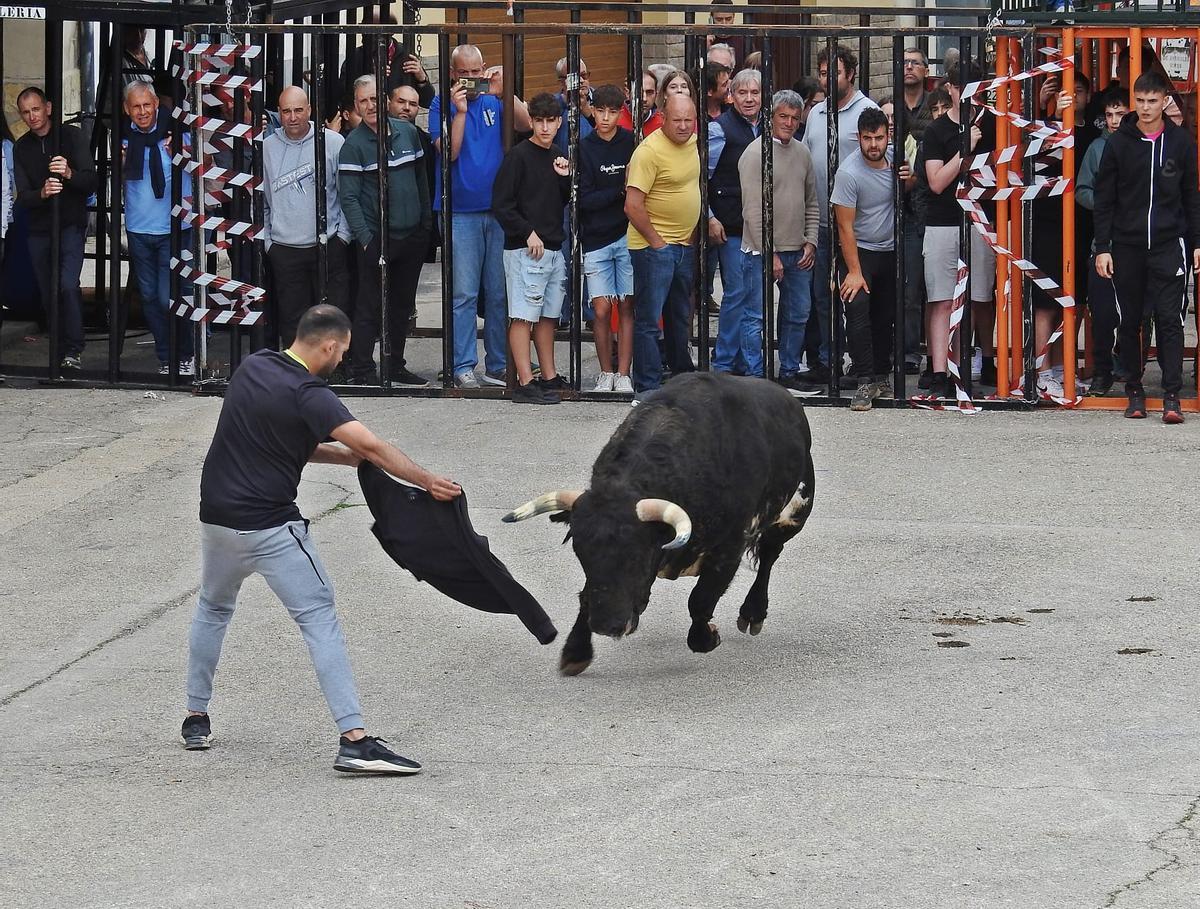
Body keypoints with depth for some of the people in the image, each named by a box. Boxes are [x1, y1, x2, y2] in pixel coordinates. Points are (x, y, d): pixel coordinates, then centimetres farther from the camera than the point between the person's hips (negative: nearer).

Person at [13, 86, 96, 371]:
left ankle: (74, 352, -19)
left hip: (71, 226, -4)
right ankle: (62, 348, 16)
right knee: (48, 295, 5)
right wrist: (42, 193, -22)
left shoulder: (72, 136, -2)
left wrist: (69, 174, -29)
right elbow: (23, 197, 1)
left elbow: (91, 182, -8)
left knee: (68, 286, -21)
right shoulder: (21, 148, 8)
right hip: (39, 230, 4)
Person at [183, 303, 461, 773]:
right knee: (320, 619, -6)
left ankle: (196, 718, 31)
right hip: (271, 527, -7)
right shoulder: (308, 395, -16)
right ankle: (354, 739, -14)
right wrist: (428, 482, -15)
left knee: (213, 609, 28)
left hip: (217, 517, 7)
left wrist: (342, 455, 10)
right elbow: (372, 447, -23)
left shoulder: (252, 367, 6)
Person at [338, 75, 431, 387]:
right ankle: (362, 370, 3)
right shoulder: (354, 145, -8)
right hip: (377, 238, -5)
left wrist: (426, 221, 11)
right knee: (371, 305, -3)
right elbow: (348, 197, -11)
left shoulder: (407, 132, 7)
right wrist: (365, 238, -18)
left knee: (403, 303, 13)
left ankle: (395, 365, 23)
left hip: (412, 234, 5)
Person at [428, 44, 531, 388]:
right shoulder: (442, 105, 2)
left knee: (499, 292, 6)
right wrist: (460, 111, -16)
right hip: (459, 213, -3)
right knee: (464, 293, -4)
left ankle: (498, 365, 13)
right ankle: (463, 366, -1)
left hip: (498, 209, 3)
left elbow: (525, 125, -7)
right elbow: (449, 151, -10)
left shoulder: (494, 102, 9)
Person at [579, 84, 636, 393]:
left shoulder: (632, 143, 2)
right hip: (596, 241, 0)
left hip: (627, 237, 0)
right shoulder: (585, 148, 1)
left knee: (626, 308, 0)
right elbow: (583, 199, -4)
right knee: (601, 310, -2)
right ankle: (606, 374, 12)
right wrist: (620, 193, -14)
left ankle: (623, 374, 6)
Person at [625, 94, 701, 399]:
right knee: (649, 319, -5)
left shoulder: (692, 143, 7)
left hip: (684, 245, 8)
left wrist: (691, 233, 16)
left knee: (680, 317, 20)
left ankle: (683, 375, 32)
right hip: (653, 246, -8)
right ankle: (646, 388, -3)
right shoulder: (650, 151, -18)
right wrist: (656, 241, -16)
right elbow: (633, 206, -21)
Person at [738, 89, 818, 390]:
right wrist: (769, 255, -16)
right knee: (757, 319, -5)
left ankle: (789, 373, 23)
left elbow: (811, 202, 18)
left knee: (798, 315, 12)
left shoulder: (802, 152, 11)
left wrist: (810, 241, 6)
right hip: (761, 252, -7)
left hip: (798, 252, 7)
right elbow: (753, 210, -14)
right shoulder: (755, 153, -10)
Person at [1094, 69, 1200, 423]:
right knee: (1129, 322, 6)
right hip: (1126, 247, 1)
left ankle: (1172, 396, -8)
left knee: (1169, 320, -7)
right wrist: (1102, 247, -1)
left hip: (1169, 247, -1)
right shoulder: (1118, 143, 4)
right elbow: (1104, 200, 5)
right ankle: (1135, 392, 15)